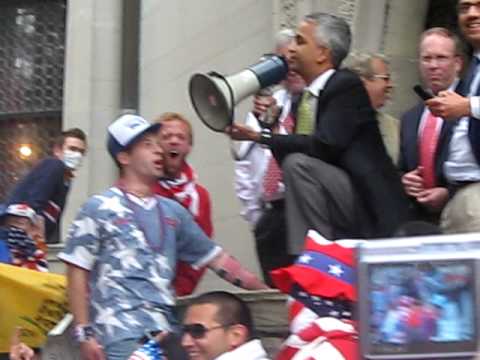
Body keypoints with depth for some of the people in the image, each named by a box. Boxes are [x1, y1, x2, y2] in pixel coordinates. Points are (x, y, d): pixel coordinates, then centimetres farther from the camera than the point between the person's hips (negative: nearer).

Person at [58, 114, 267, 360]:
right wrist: (84, 333, -7)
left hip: (166, 330, 5)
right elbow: (77, 272, 1)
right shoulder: (99, 208, 3)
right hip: (121, 333, -5)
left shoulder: (172, 211, 17)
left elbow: (216, 258, 20)